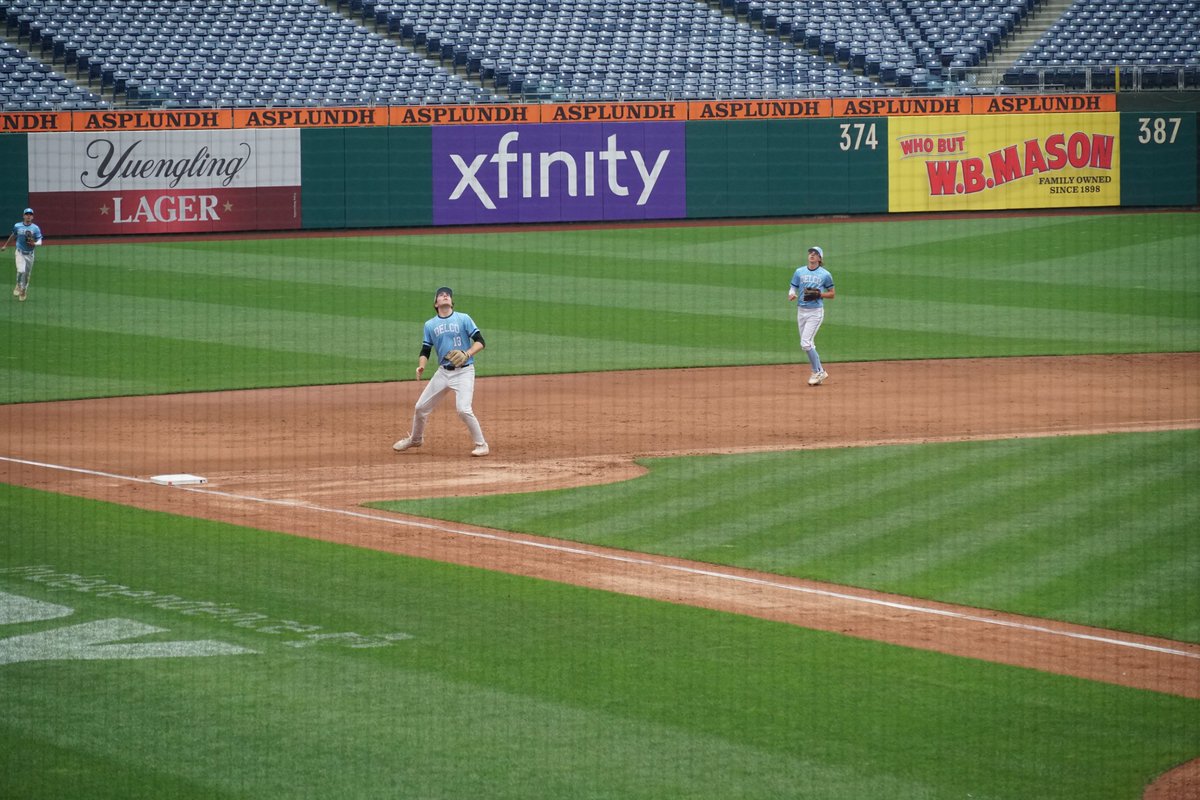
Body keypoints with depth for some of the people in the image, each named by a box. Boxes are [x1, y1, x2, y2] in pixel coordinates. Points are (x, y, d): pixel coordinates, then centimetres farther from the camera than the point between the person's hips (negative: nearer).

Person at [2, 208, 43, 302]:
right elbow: (13, 235, 19)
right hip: (20, 253, -1)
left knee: (27, 275, 8)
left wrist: (34, 244, -32)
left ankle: (23, 292, 27)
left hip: (30, 254, 1)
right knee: (21, 270, -21)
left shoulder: (35, 228, -5)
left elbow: (40, 242, -8)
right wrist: (5, 245, 29)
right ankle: (18, 286, 4)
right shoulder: (17, 226, -1)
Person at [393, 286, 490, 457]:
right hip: (443, 372, 5)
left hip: (463, 371, -5)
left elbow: (480, 341, -5)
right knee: (420, 408, 7)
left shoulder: (463, 319, -2)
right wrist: (421, 366, -11)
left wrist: (467, 354, -22)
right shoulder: (430, 325, 9)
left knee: (463, 409, -22)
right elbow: (425, 351, 10)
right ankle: (414, 439, 33)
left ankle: (482, 445, -7)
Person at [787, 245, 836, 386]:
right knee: (809, 345, 10)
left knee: (805, 343, -14)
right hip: (801, 311, 5)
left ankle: (817, 372, -1)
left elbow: (832, 294, 5)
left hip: (816, 312, -5)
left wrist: (819, 294, -13)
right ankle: (820, 372, 23)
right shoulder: (799, 272, 7)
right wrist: (791, 295, -18)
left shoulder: (825, 274, -2)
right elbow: (792, 288, 6)